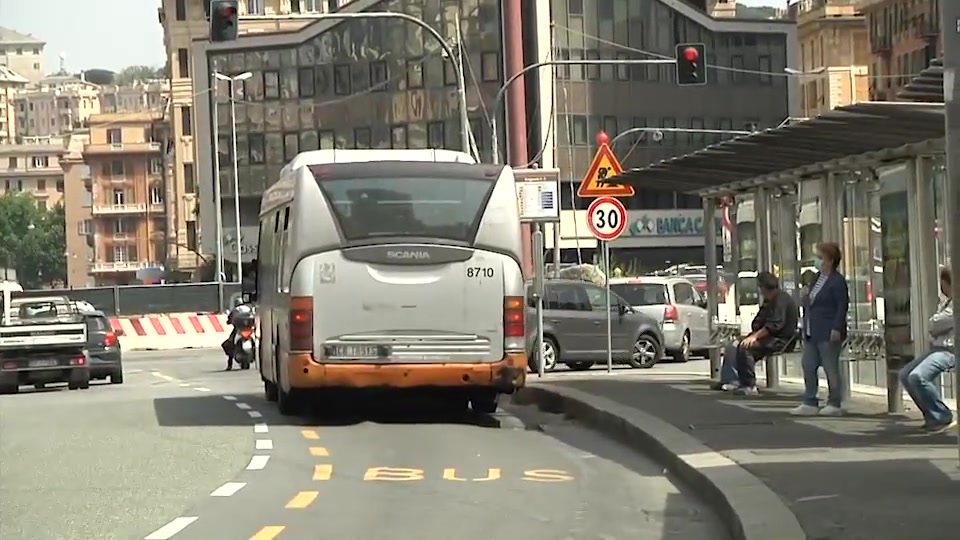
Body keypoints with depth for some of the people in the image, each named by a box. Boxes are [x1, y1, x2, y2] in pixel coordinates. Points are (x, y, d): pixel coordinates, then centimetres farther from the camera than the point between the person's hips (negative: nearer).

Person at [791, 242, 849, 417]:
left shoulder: (837, 281, -10)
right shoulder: (817, 278, 15)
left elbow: (842, 306, -14)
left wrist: (836, 328, -21)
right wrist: (805, 298, 1)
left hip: (828, 333, -9)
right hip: (812, 332, 9)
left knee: (831, 368, -2)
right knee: (808, 366, 7)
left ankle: (834, 404, 5)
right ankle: (810, 403, 12)